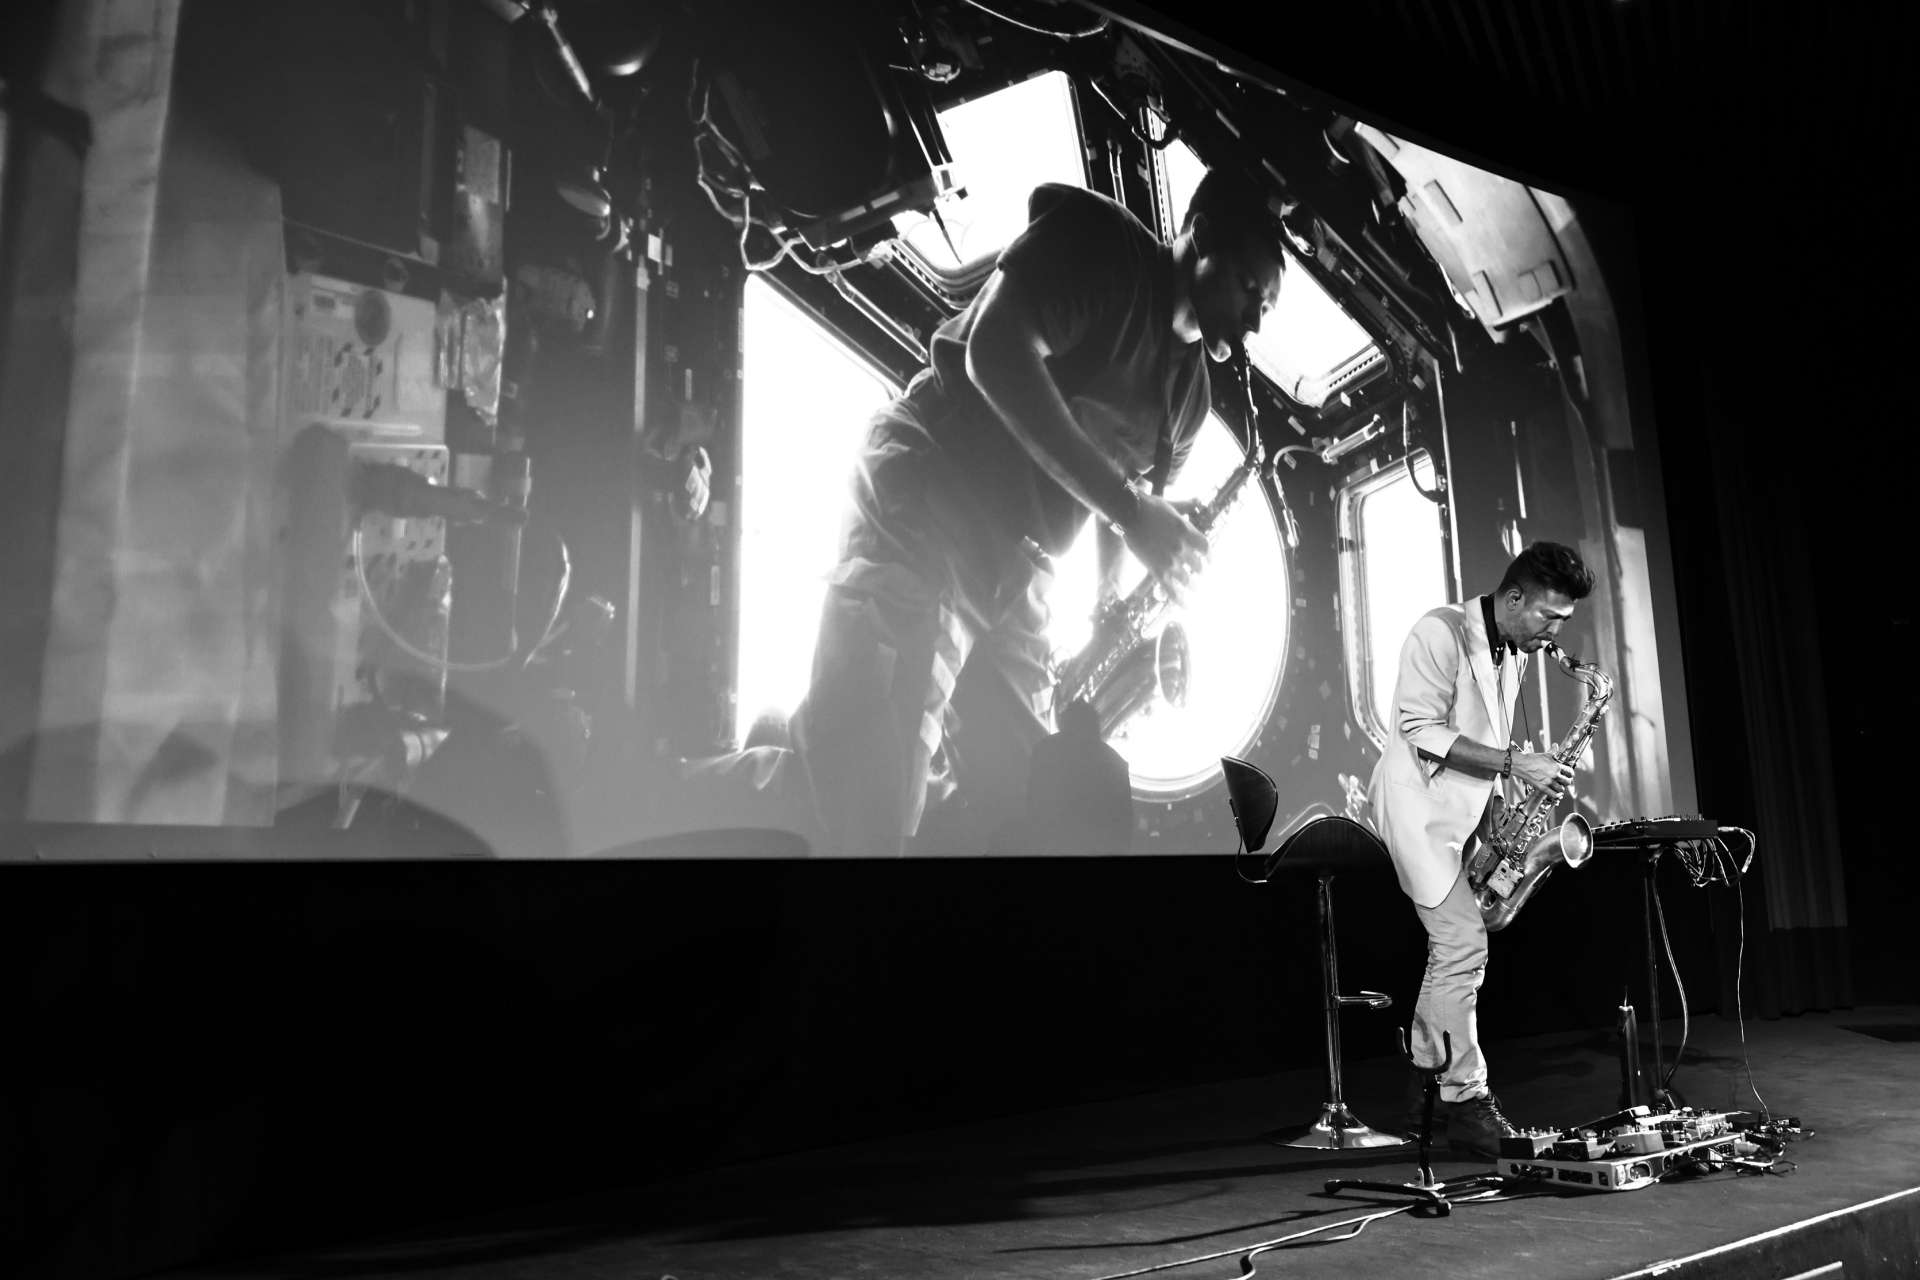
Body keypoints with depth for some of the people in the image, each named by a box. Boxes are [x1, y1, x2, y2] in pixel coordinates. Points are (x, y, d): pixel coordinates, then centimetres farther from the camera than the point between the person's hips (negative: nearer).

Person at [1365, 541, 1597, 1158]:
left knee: (1453, 948, 11)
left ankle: (1428, 1083, 21)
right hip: (1420, 806, -9)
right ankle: (1466, 1100, -3)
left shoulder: (1514, 655, 13)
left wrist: (1527, 780, 4)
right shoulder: (1441, 633, -14)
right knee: (1464, 944, -13)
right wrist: (1513, 762, -21)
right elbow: (1422, 730, -19)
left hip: (1469, 812, 9)